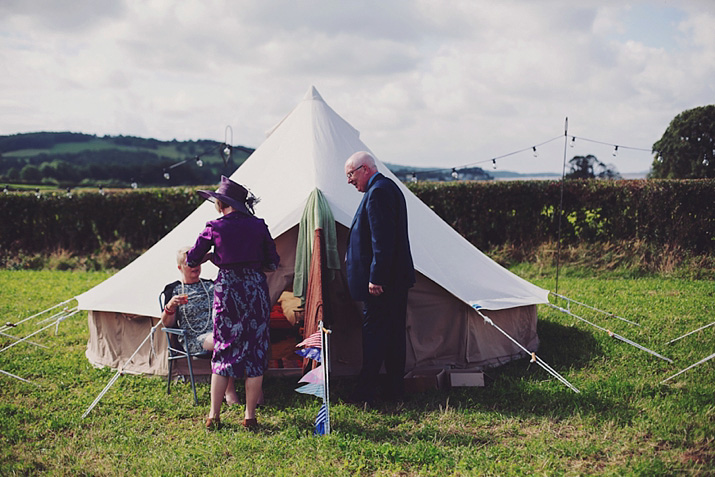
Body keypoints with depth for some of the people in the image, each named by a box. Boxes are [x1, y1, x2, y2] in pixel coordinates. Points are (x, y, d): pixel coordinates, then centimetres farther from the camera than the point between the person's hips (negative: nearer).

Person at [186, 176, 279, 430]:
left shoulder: (215, 228, -3)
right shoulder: (259, 226, 2)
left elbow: (191, 259, 6)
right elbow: (273, 262, 8)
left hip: (227, 289, -1)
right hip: (256, 288, 1)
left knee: (224, 350, 8)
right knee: (255, 351, 7)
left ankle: (214, 416, 11)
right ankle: (250, 416, 10)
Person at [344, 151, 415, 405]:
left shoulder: (377, 192, -16)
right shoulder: (389, 187, 17)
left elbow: (382, 240, -23)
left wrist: (376, 277, -23)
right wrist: (353, 254, 22)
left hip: (381, 280, -10)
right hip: (397, 277, 10)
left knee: (373, 333, -4)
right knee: (394, 332, 13)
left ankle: (365, 392, 3)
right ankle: (395, 389, 20)